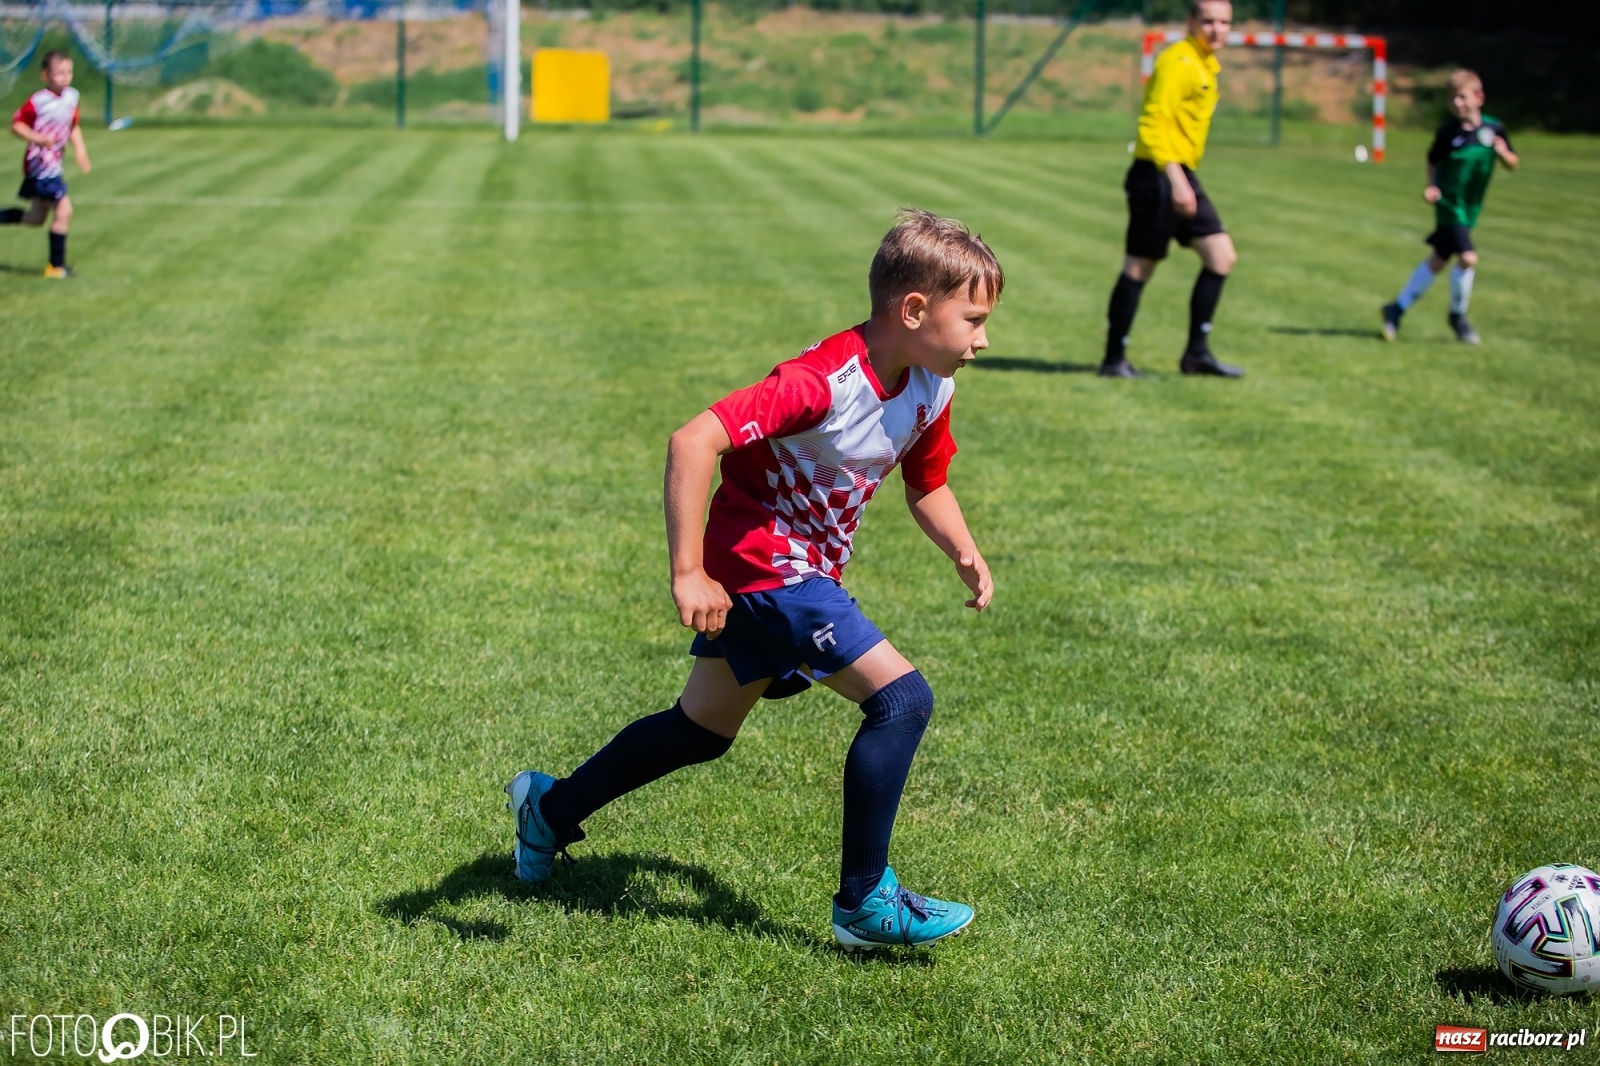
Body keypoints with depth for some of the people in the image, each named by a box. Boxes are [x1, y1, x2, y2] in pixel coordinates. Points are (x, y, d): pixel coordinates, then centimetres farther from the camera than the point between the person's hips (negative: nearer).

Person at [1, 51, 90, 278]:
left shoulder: (72, 96, 6)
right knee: (64, 210, -14)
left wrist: (79, 149, 6)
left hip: (54, 164, 9)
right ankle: (56, 266, -7)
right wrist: (38, 138, -27)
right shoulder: (38, 101, -18)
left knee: (36, 218, 17)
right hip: (40, 164, -9)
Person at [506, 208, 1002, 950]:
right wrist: (687, 573, -35)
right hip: (762, 564, -9)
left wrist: (964, 553, -2)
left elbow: (926, 484, 16)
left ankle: (550, 808, 40)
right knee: (901, 698, -16)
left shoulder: (930, 390, -2)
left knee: (702, 729, 22)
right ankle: (865, 902, -7)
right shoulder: (821, 381, -29)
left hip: (805, 573, 9)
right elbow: (693, 441, -34)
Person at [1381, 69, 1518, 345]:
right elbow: (1433, 161, 5)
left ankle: (1397, 309, 25)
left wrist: (1504, 154, -15)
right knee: (1468, 257, -17)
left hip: (1470, 208, 5)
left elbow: (1512, 164, 6)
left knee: (1438, 260, 13)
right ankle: (1458, 316, 5)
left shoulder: (1494, 129, -4)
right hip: (1449, 204, -5)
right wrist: (1432, 186, -10)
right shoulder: (1448, 132, -10)